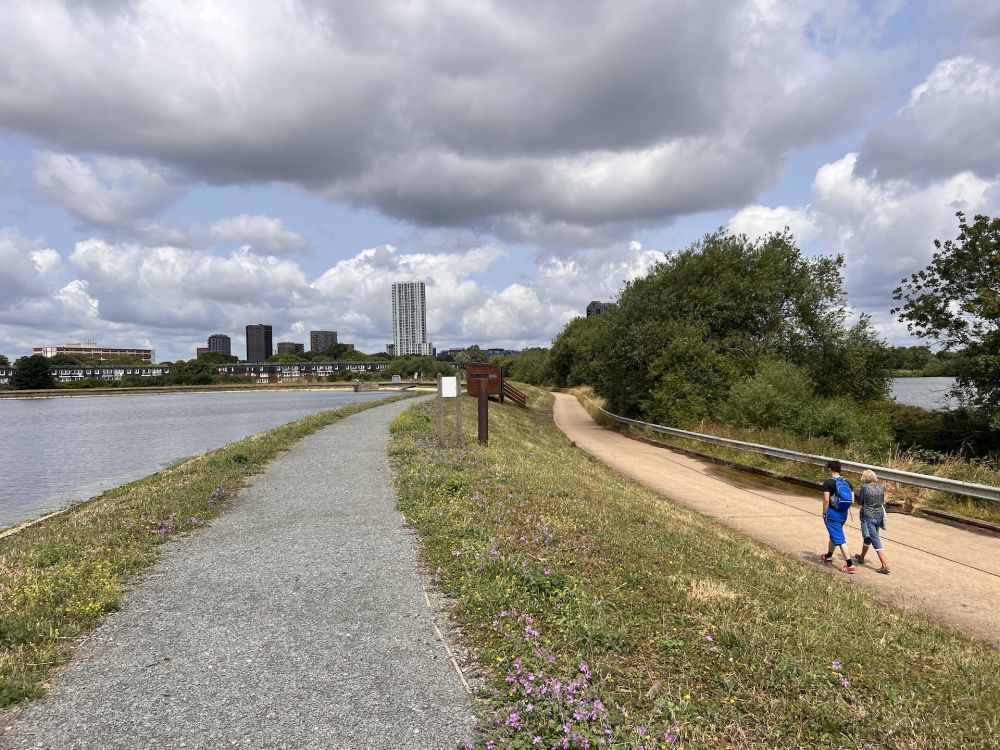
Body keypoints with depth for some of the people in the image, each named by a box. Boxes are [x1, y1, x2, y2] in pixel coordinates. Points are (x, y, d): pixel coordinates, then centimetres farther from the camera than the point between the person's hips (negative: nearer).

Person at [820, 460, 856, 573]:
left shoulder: (828, 482, -13)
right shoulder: (847, 482, 5)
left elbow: (826, 500, -17)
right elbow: (852, 500, 4)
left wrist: (824, 513, -6)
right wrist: (844, 508, 15)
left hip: (832, 513, -7)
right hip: (843, 513, 7)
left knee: (839, 539, -4)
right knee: (834, 535, 24)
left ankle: (850, 565, -8)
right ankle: (828, 556, 42)